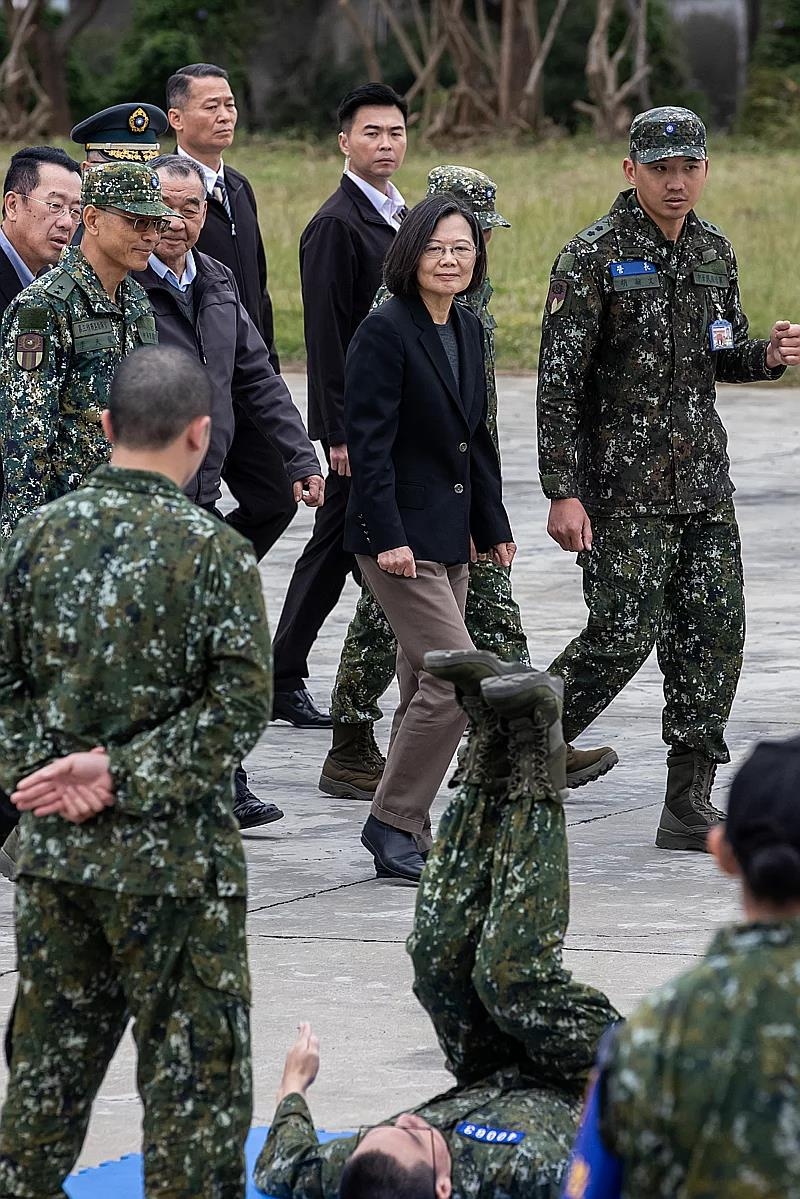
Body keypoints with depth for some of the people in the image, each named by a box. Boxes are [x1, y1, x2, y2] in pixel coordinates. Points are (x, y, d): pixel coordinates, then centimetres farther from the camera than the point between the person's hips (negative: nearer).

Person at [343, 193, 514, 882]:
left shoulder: (468, 332, 12)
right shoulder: (386, 332, -13)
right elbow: (368, 442, -16)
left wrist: (493, 526, 18)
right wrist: (387, 535, -21)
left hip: (449, 534, 9)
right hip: (401, 536, -9)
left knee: (427, 689, 10)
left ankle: (405, 836, 17)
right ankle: (394, 824, -5)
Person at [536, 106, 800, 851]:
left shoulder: (714, 251, 10)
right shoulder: (594, 257, -9)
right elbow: (559, 380, -12)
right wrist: (562, 494, -17)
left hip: (704, 481, 6)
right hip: (625, 487, -6)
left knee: (713, 635, 1)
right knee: (624, 635, -10)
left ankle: (689, 806, 7)